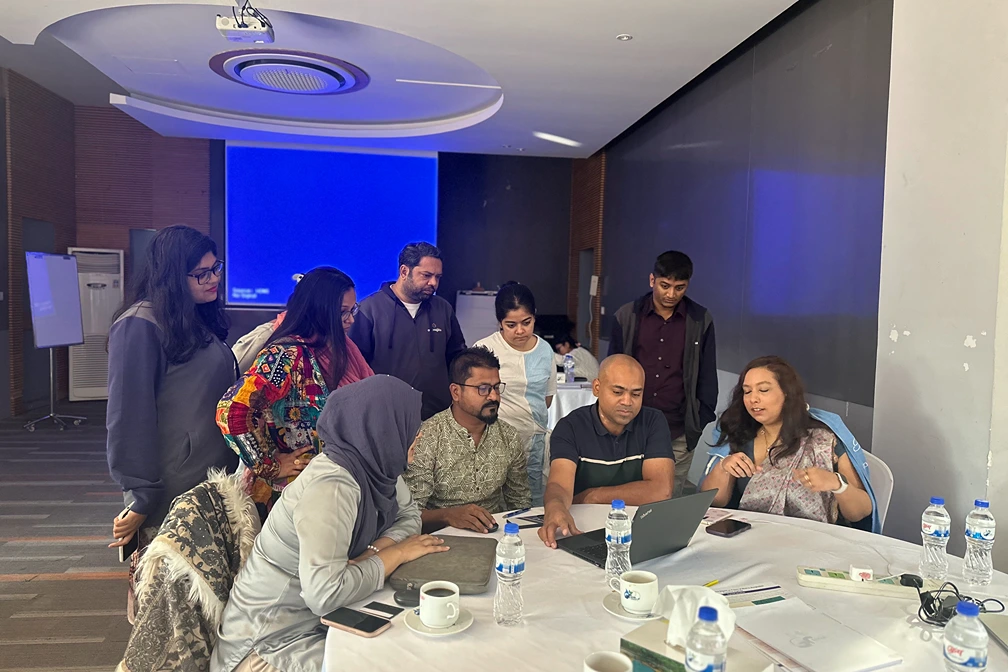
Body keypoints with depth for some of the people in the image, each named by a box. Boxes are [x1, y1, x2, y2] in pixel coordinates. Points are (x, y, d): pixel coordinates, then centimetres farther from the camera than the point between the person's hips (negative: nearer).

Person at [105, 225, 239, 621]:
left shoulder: (201, 321, 10)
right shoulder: (140, 325, -15)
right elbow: (129, 417, -18)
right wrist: (140, 499, -17)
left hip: (213, 482, 7)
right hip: (171, 494, -7)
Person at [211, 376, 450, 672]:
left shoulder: (378, 463, -7)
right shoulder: (332, 487, -30)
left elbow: (409, 514, 5)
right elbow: (325, 594, -34)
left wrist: (375, 551, -15)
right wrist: (396, 552, -21)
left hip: (322, 617, 7)